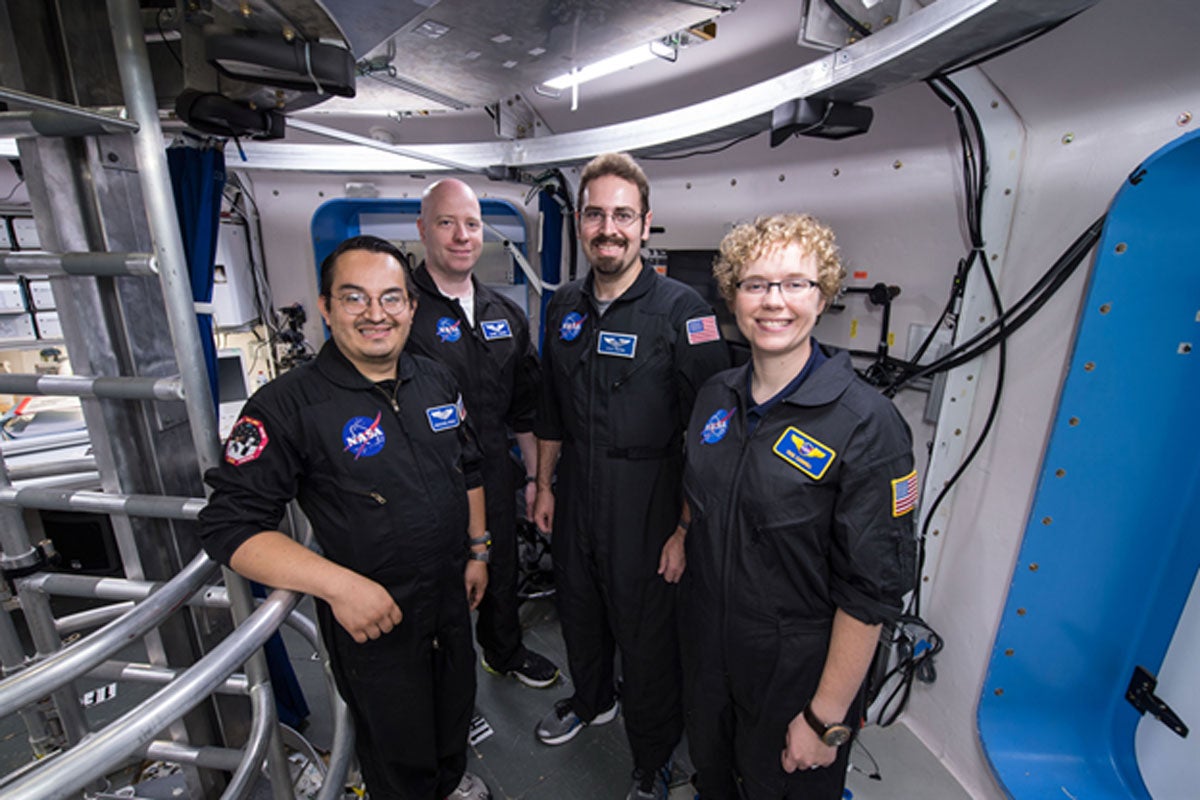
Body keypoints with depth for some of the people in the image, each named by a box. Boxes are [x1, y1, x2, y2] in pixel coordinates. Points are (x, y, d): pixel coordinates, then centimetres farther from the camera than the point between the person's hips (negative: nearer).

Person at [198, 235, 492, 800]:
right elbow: (229, 525, -19)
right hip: (368, 618, -5)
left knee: (456, 706, 30)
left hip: (451, 597, 6)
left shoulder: (437, 382, -2)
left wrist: (477, 551, 7)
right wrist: (338, 584, -28)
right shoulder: (288, 406, -20)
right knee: (399, 755, 19)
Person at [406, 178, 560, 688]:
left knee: (502, 574, 24)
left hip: (495, 476, 5)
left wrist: (535, 477, 11)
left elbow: (525, 407, 11)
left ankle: (505, 652, 52)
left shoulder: (506, 315, 7)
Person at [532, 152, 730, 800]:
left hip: (646, 505, -5)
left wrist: (686, 530, -17)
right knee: (578, 610, 25)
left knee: (646, 633, 12)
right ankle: (591, 698, 57)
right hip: (575, 497, 6)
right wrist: (544, 485, 13)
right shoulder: (564, 306, 4)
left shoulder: (681, 309, -15)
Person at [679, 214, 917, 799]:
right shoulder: (715, 397, -3)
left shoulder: (867, 424, -21)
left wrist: (827, 719, -15)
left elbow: (870, 591, -19)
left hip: (796, 674, -4)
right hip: (705, 653, 5)